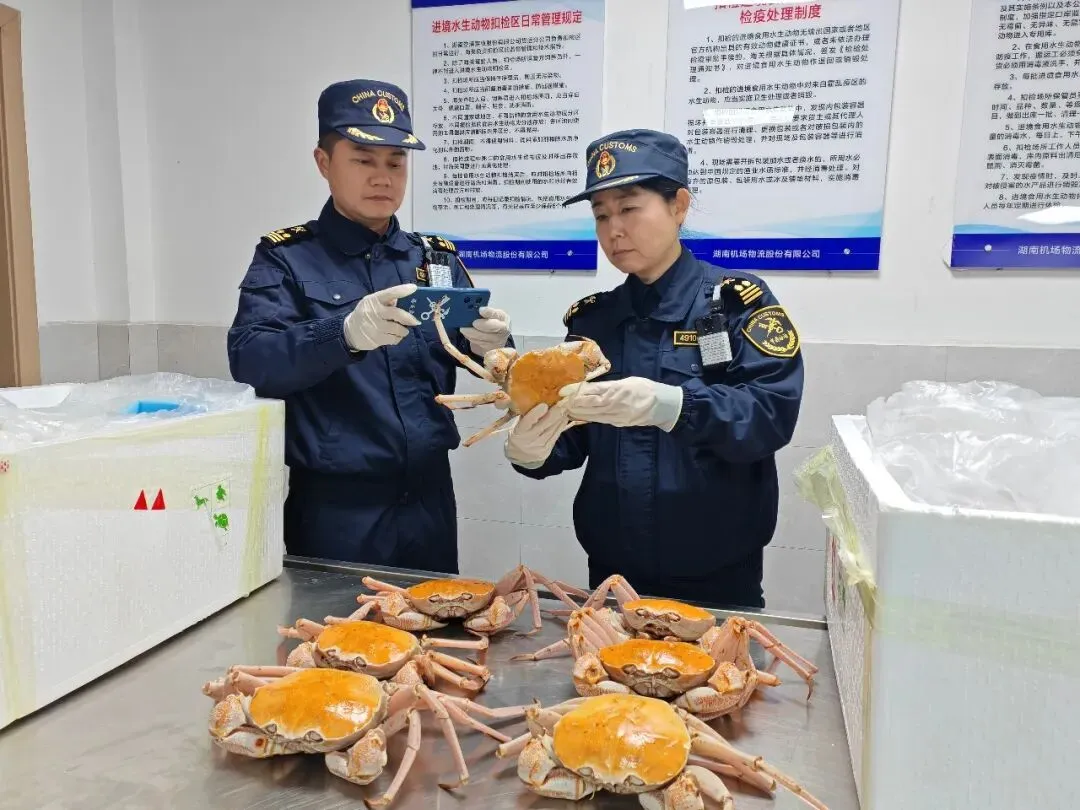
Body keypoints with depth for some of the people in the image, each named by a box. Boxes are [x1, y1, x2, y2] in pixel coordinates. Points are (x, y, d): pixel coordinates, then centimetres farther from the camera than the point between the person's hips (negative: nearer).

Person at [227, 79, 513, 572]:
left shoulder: (438, 258, 7)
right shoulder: (286, 257, -3)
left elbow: (476, 350, 3)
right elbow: (249, 360, -16)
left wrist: (493, 344, -21)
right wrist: (346, 334, -34)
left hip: (427, 501, 4)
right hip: (332, 507, -3)